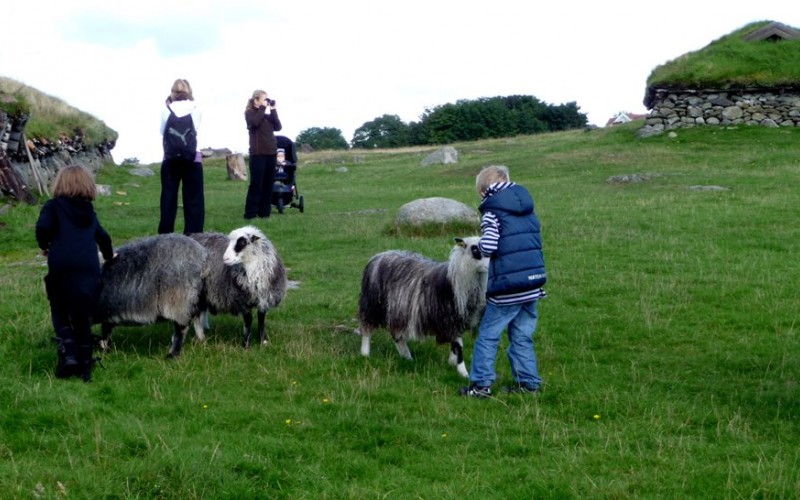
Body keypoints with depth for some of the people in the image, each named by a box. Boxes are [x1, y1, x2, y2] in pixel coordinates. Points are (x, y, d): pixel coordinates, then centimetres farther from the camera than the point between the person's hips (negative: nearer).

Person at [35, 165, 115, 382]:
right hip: (89, 268, 3)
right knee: (83, 316, 10)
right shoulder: (89, 211, 18)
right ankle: (85, 363, 8)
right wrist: (109, 256, 44)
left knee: (60, 313, 10)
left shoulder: (53, 205, 5)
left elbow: (43, 227, -11)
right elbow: (103, 236, 25)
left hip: (61, 267, -3)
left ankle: (68, 354, -10)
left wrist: (44, 246, 8)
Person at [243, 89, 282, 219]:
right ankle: (250, 214, -6)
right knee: (256, 184, -8)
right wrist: (262, 108, -12)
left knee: (268, 184, 4)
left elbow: (278, 127, 4)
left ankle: (264, 212, 9)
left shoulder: (268, 114, 16)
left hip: (271, 152, 6)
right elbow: (255, 123, -21)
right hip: (258, 153, -6)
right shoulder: (250, 113, 0)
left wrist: (273, 110, 0)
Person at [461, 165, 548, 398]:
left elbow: (489, 247, -19)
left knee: (488, 335, 4)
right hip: (534, 283, 6)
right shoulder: (528, 208, 11)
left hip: (507, 288, -6)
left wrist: (478, 246, 3)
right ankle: (528, 382, 16)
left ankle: (481, 383, 5)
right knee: (522, 338, 15)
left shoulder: (493, 211, -9)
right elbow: (535, 239, 16)